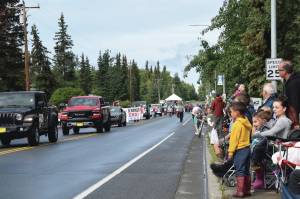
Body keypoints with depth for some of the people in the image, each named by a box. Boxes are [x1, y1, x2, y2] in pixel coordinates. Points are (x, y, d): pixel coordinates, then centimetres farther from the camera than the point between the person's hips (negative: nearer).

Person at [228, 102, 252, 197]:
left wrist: (230, 152, -13)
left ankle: (240, 191, -4)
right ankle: (247, 190, 19)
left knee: (239, 171, -5)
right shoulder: (247, 123, 10)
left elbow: (234, 139, -18)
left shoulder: (237, 124, -17)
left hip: (240, 150, -9)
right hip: (247, 148, 9)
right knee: (246, 171, 13)